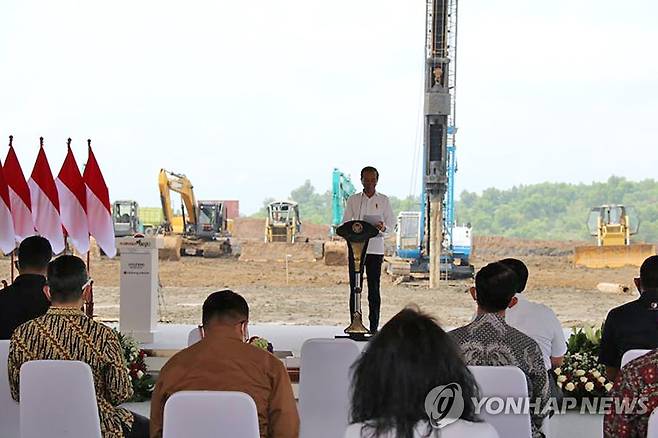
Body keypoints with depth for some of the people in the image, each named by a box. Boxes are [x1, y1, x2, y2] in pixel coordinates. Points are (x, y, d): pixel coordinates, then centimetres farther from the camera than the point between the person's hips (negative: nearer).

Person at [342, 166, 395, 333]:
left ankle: (374, 327, 3)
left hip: (375, 248, 0)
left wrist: (383, 228, -16)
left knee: (374, 289, -1)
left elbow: (392, 222, 7)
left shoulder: (383, 200, 8)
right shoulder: (353, 200, 9)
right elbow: (345, 223, 8)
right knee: (354, 288, 0)